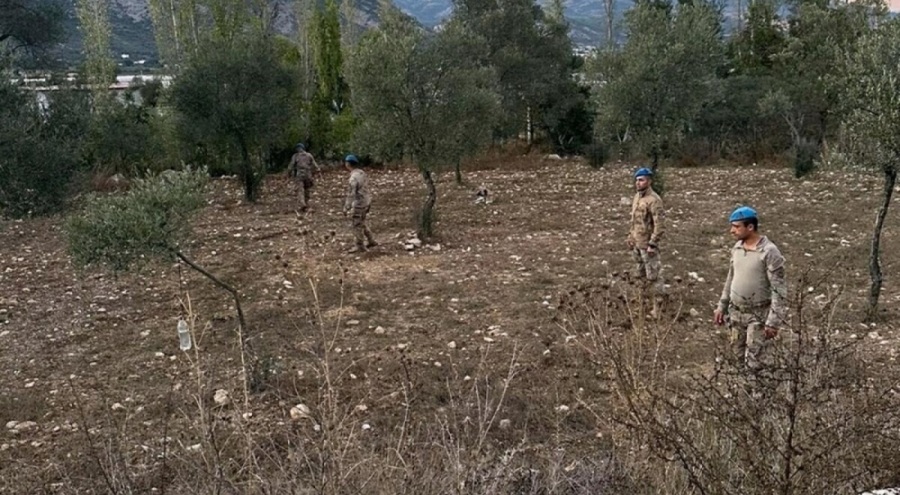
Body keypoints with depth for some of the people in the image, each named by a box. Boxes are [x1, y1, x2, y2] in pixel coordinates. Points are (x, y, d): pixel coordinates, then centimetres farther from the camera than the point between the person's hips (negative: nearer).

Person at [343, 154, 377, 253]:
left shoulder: (354, 177, -22)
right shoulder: (362, 173, 5)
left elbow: (351, 194, -22)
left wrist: (346, 208, -15)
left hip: (359, 204, -9)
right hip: (366, 201, 9)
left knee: (357, 225, 3)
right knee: (362, 223, 22)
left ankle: (360, 246, 12)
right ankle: (371, 241, 29)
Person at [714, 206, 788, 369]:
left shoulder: (769, 252, -20)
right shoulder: (737, 248, 2)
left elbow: (779, 289, -18)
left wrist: (774, 321, -20)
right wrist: (722, 306, 14)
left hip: (758, 315, -6)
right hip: (736, 312, 7)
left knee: (753, 363, -2)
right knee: (738, 357, 15)